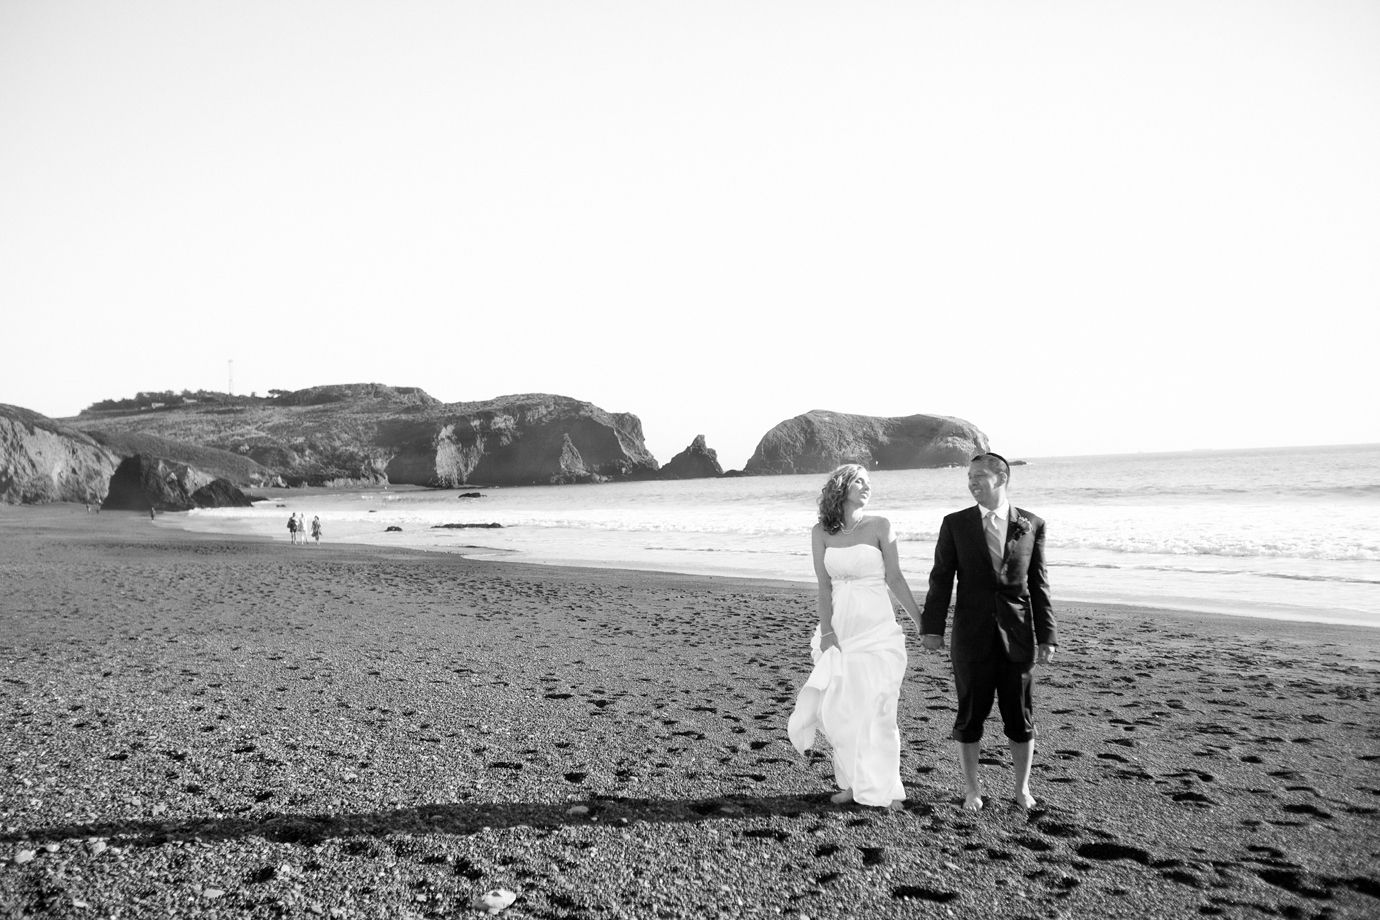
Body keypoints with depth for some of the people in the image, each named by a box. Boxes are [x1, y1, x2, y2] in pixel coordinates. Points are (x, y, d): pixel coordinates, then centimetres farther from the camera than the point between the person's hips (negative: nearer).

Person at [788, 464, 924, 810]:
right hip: (840, 628, 2)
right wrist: (827, 632, -7)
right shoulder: (821, 533, 4)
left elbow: (895, 579, 1)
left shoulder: (879, 525, -1)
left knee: (876, 710, 1)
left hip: (877, 629, -2)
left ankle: (883, 788, 16)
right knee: (839, 710, 4)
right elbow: (824, 586, 2)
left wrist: (921, 622, 0)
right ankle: (852, 783, 23)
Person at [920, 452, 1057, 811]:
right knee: (970, 715, 7)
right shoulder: (955, 524, 1)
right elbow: (941, 579, 0)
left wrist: (1047, 635, 1)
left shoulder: (1032, 525, 3)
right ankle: (972, 789, 24)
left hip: (1018, 637, 1)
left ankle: (1022, 788, 27)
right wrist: (932, 626, -7)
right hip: (972, 637, 0)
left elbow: (1038, 584, 4)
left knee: (1021, 717, 9)